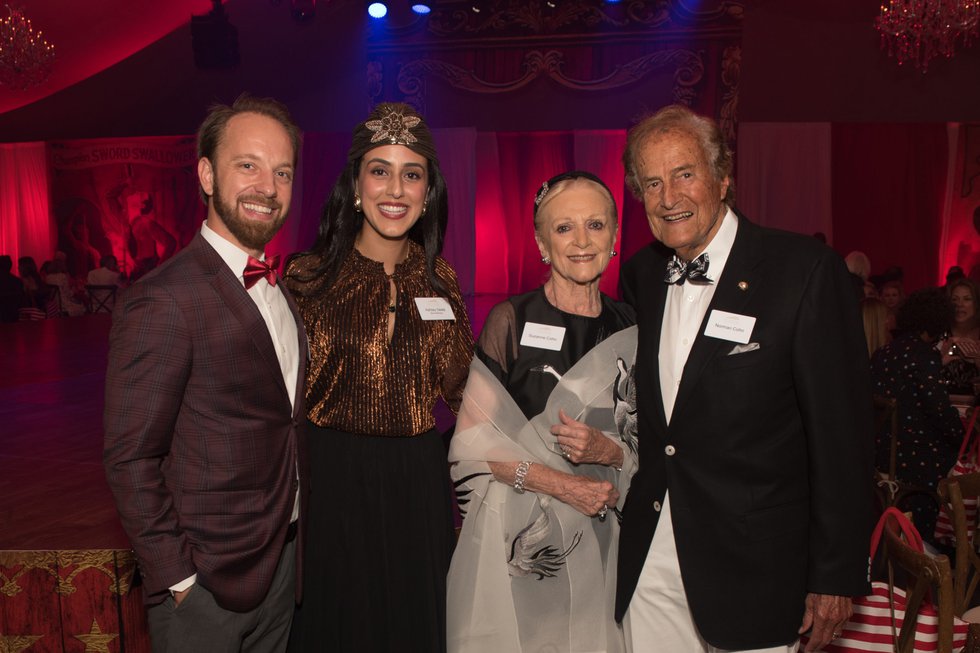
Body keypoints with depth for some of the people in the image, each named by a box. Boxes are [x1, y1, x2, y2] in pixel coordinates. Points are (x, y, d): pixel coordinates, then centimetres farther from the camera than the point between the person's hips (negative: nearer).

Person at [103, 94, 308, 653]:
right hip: (206, 582, -7)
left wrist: (297, 535, 8)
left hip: (284, 559, 7)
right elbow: (131, 460, -18)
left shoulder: (281, 289, 6)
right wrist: (178, 580, -15)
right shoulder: (161, 302, -20)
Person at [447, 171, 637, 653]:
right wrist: (560, 484, -17)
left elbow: (645, 445, 9)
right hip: (515, 537, -3)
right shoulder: (510, 320, -8)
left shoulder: (630, 330, 2)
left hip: (597, 537, 3)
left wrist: (606, 450, -12)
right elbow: (475, 440, -10)